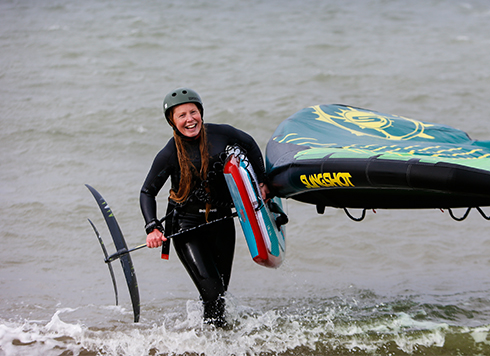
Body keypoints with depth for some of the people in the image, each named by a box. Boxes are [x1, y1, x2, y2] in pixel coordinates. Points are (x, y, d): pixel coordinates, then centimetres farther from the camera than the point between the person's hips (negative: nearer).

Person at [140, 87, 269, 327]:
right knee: (212, 292, -16)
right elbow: (147, 192, -6)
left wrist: (261, 181, 12)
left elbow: (249, 145, 14)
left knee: (221, 290, 9)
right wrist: (152, 228, -20)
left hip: (221, 222, 3)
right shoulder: (169, 154, -13)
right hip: (186, 225, -3)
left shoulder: (221, 134, -7)